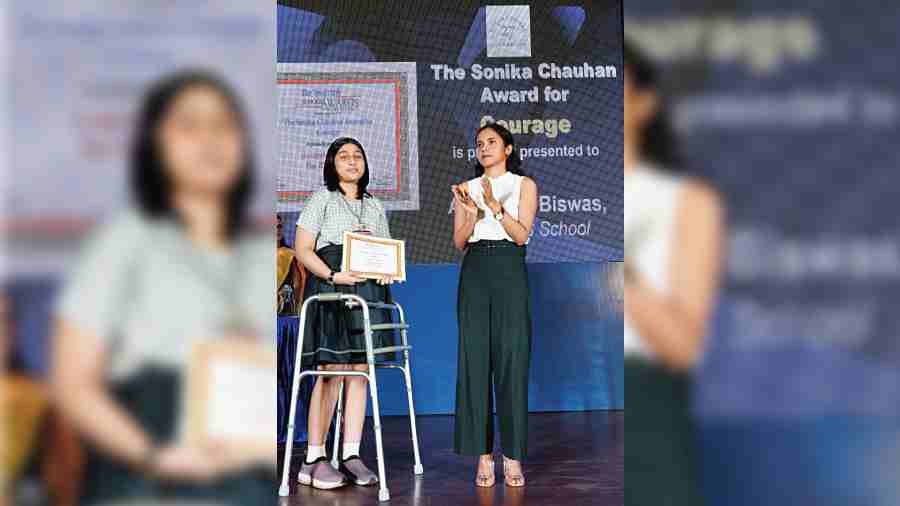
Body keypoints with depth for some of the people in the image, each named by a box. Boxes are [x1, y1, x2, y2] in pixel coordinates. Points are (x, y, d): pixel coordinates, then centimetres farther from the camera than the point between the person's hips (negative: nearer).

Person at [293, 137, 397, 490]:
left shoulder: (375, 206, 22)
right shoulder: (321, 200, 7)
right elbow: (302, 249, -2)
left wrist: (388, 270, -2)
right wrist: (333, 275, -17)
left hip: (368, 290, 5)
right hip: (330, 289, -5)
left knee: (359, 370, 0)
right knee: (332, 370, -12)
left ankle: (351, 455, 4)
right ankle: (313, 458, -9)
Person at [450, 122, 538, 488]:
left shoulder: (524, 185, 7)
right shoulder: (467, 188, 14)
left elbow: (522, 235, -4)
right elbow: (459, 242, 8)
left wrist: (495, 205, -17)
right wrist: (472, 212, -10)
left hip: (510, 272, -2)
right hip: (474, 273, 2)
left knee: (511, 360, -5)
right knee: (475, 361, -2)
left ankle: (513, 457, 1)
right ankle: (484, 455, 3)